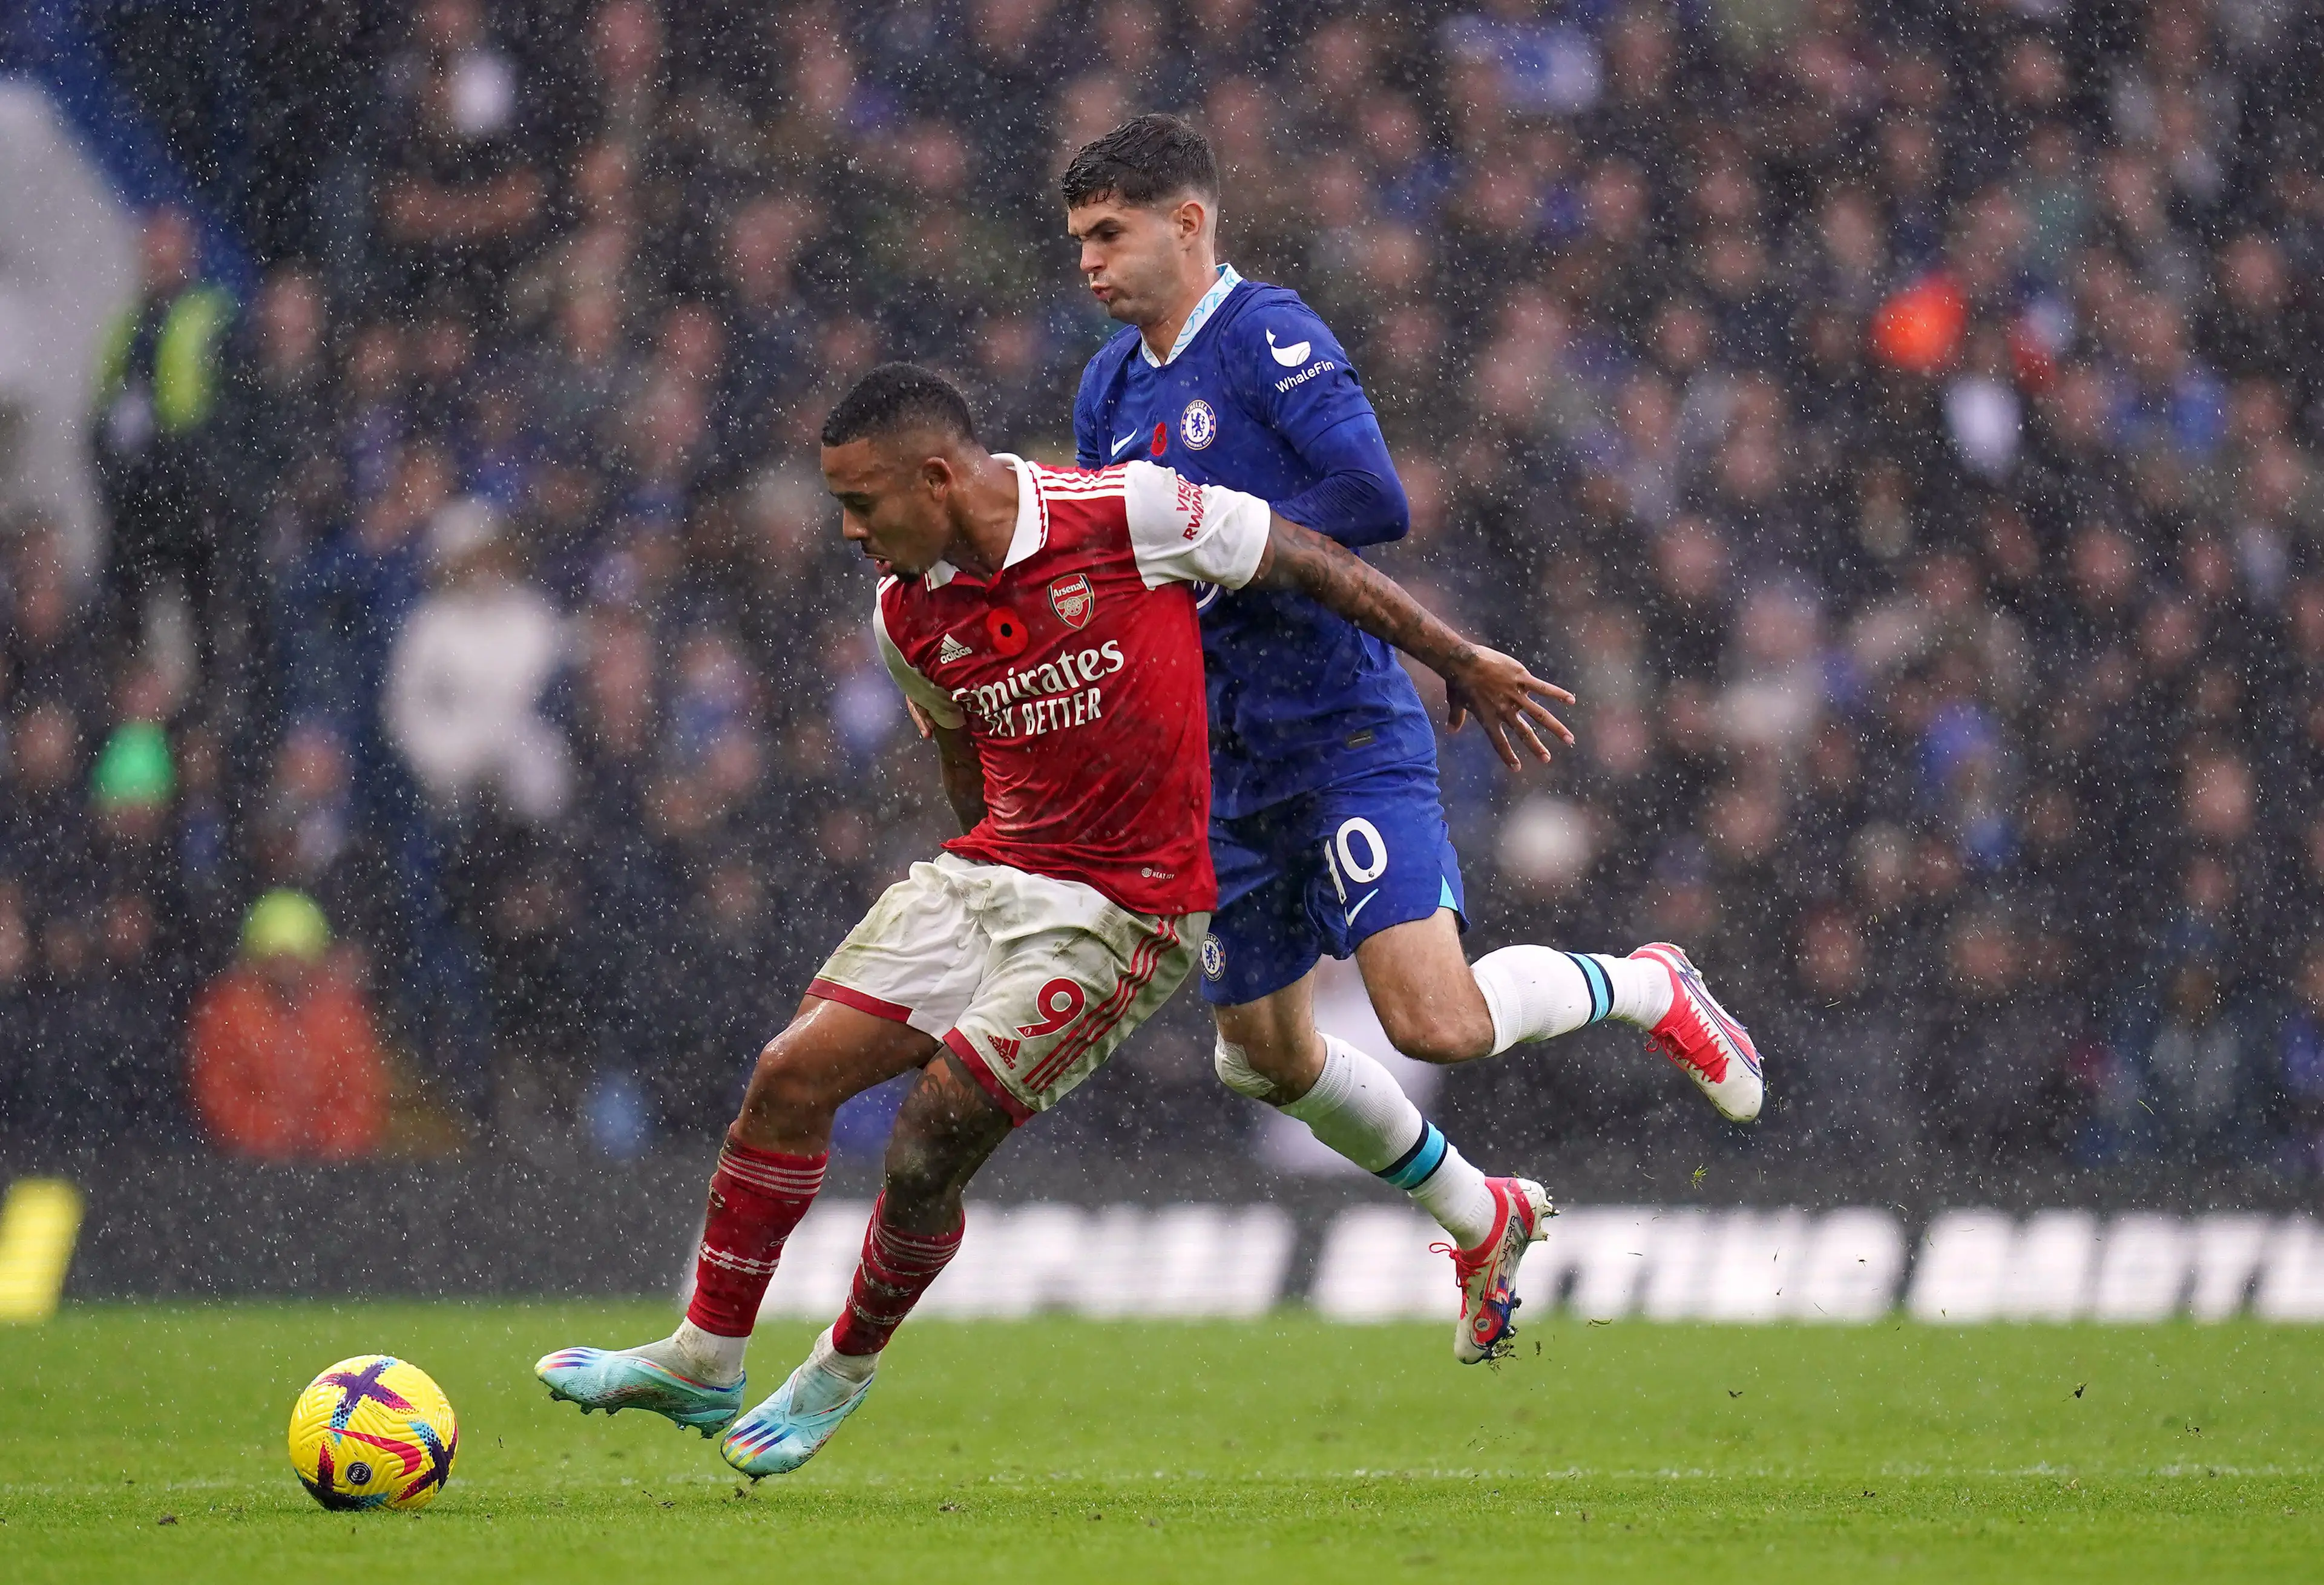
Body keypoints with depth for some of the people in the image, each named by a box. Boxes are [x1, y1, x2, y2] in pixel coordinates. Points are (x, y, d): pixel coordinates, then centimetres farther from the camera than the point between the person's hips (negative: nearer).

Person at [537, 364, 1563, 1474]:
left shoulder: (1128, 513, -16)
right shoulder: (908, 617, 1)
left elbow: (1310, 565, -3)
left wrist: (1461, 662, 5)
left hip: (1124, 911, -6)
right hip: (985, 877, 6)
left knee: (931, 1142, -13)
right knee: (790, 1077, -6)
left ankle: (843, 1372, 12)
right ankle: (703, 1360, 8)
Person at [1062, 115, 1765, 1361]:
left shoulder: (1268, 336, -12)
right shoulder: (1112, 387, 13)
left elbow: (1374, 499, -24)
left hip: (1346, 732, -8)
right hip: (1229, 764, 8)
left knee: (1437, 1023, -21)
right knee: (1265, 1060, 12)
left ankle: (1647, 989, 9)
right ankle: (1479, 1224, 34)